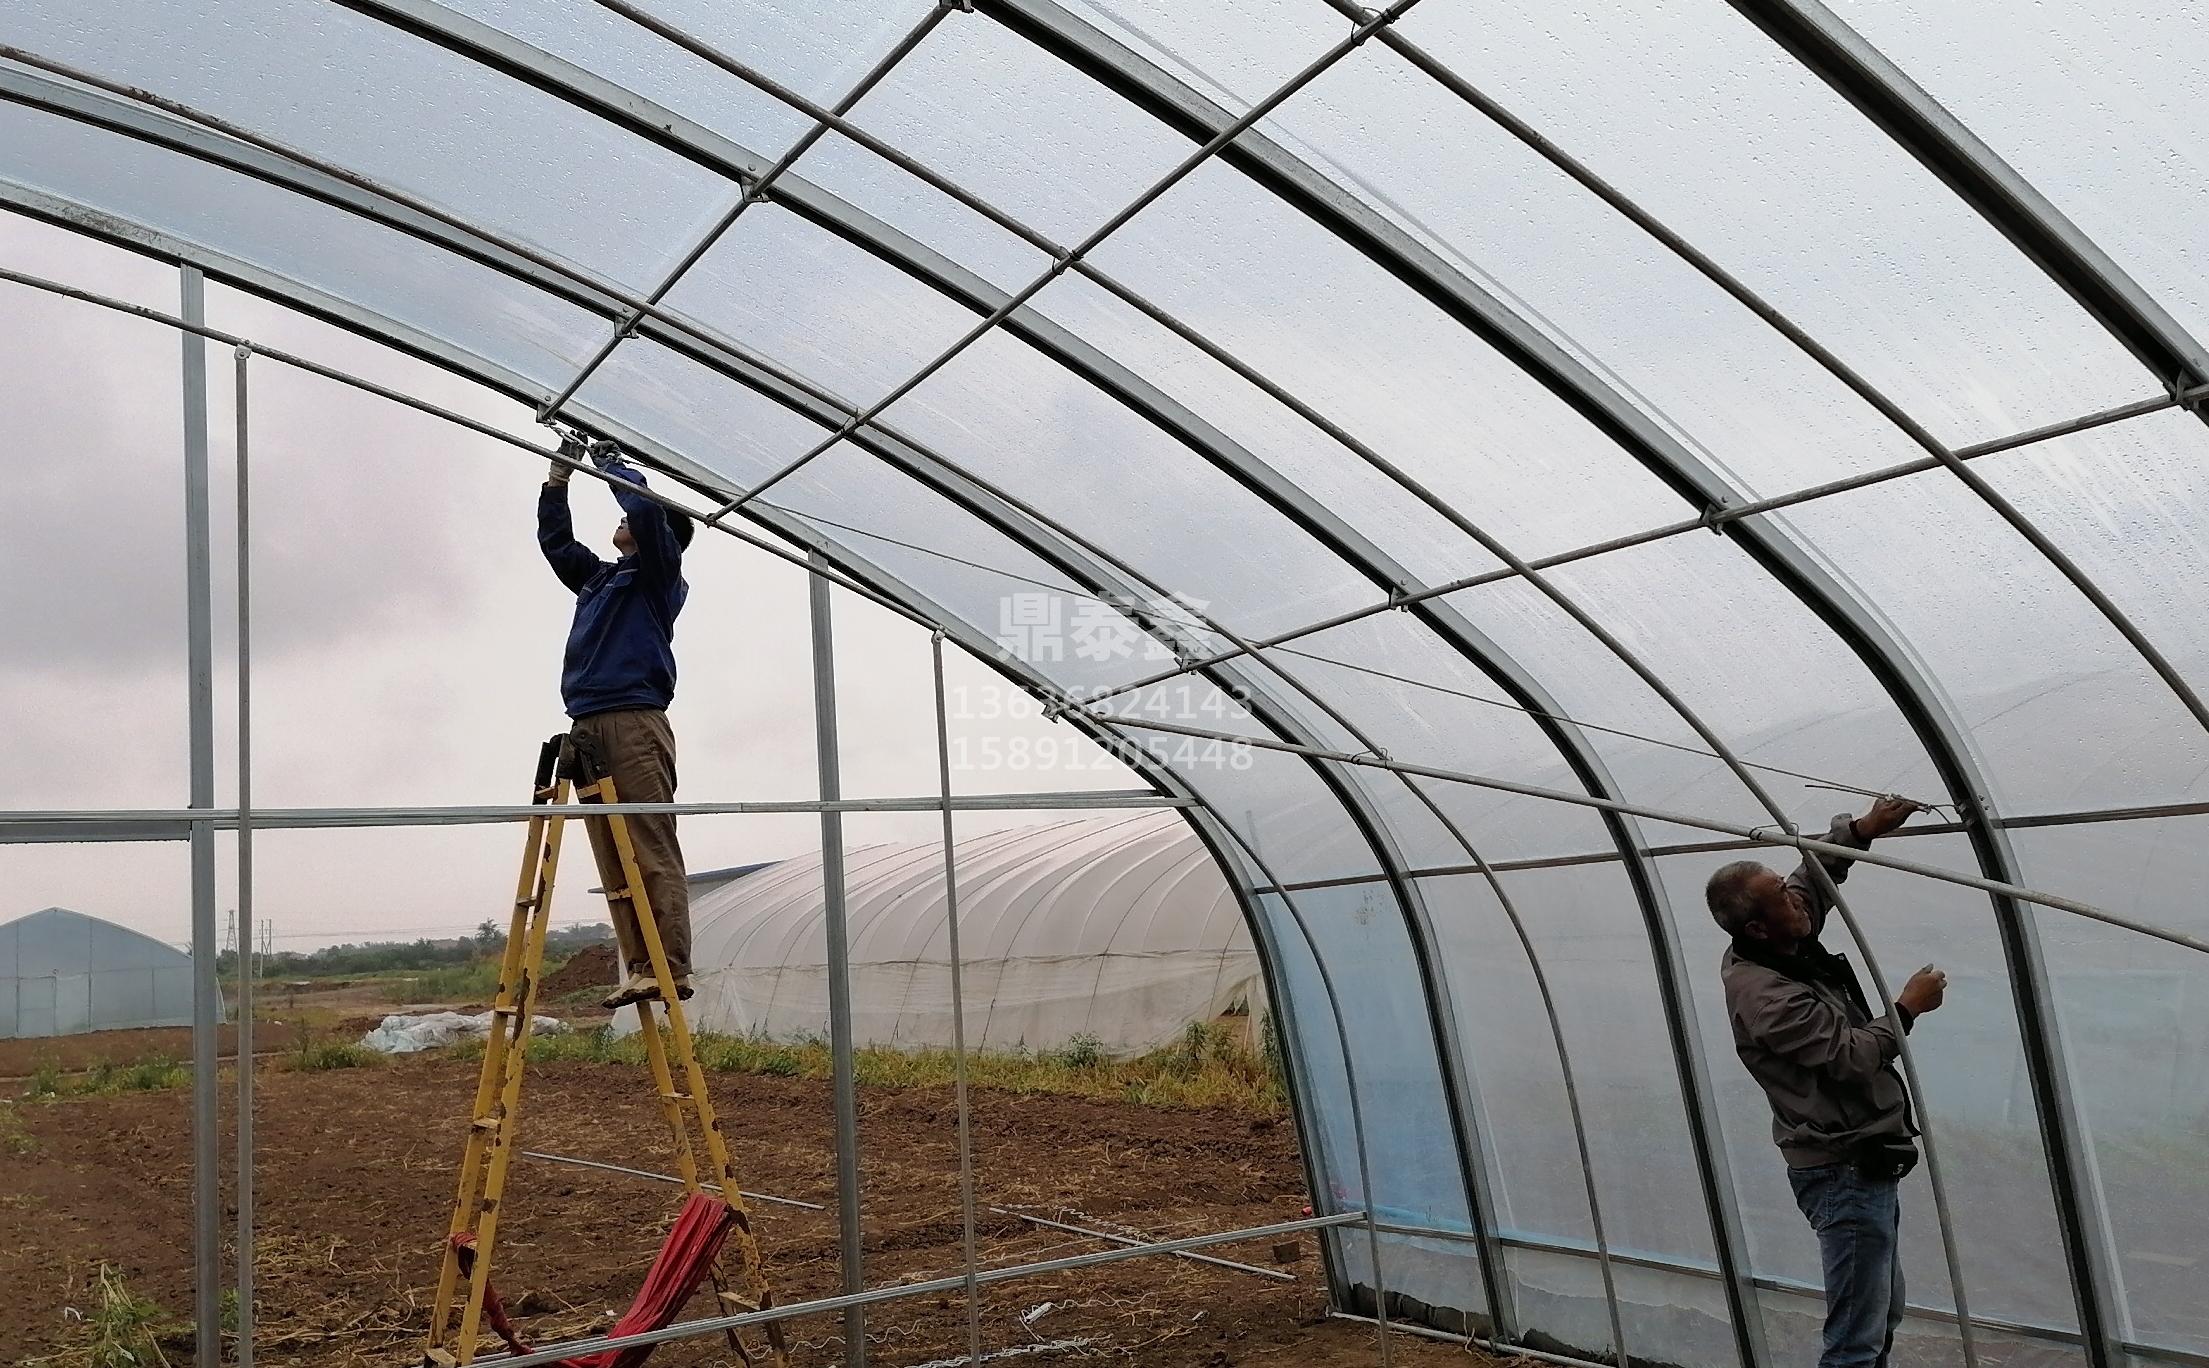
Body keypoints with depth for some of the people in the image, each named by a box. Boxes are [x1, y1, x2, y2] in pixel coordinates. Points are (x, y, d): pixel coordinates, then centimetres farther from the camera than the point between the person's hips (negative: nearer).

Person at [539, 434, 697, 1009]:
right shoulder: (598, 576, 28)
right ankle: (640, 969, -1)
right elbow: (553, 536, 37)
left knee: (653, 850, -12)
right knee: (612, 860, 0)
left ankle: (672, 968, -15)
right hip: (588, 727, 8)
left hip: (635, 721, -7)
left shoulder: (660, 570, 7)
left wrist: (613, 466, 8)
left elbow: (646, 509, -8)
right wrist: (561, 471, 32)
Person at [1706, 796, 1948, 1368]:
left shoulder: (1785, 945, 3)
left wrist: (1862, 829, 3)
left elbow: (1815, 872, 18)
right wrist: (1909, 1006, -9)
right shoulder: (1764, 996, -26)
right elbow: (1855, 1057, -23)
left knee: (1884, 1317, 21)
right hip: (1845, 1174, -10)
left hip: (1868, 1163, 10)